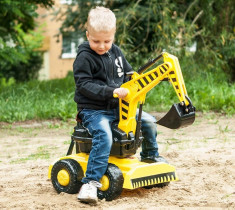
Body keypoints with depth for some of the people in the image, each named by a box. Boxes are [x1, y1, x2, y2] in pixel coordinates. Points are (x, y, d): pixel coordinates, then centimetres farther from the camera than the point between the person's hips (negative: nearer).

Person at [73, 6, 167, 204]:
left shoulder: (115, 52, 9)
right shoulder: (84, 57, -12)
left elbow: (128, 74, 20)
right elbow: (84, 84, -21)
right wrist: (111, 92, -29)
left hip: (117, 107, 7)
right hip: (93, 110, -7)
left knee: (148, 120, 9)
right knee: (104, 136, -34)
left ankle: (150, 156, 35)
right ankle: (91, 182, -33)